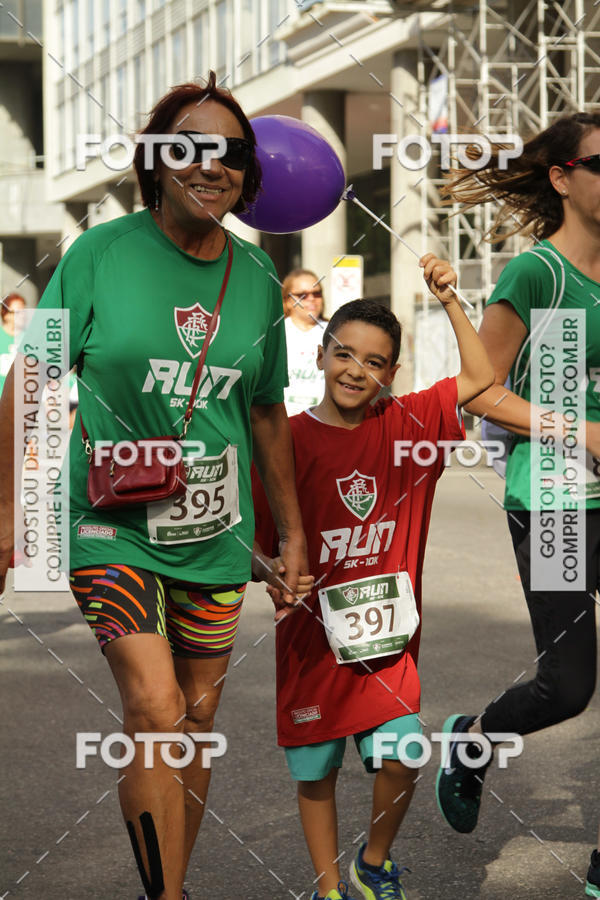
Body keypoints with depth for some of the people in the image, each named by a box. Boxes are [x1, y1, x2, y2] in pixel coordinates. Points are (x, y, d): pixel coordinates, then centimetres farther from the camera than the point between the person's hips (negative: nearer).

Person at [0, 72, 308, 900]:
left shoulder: (258, 277, 4)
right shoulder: (101, 254, -8)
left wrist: (292, 533, 14)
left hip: (215, 540, 4)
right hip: (113, 528, -4)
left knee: (196, 720, 11)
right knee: (155, 712, -16)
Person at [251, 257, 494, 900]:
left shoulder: (405, 425, 0)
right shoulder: (285, 440, -7)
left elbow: (480, 378, 5)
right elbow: (252, 537, -4)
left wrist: (449, 300, -1)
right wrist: (272, 571, -24)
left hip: (387, 630, 2)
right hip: (313, 632, -1)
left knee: (400, 761, -6)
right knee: (316, 773, 8)